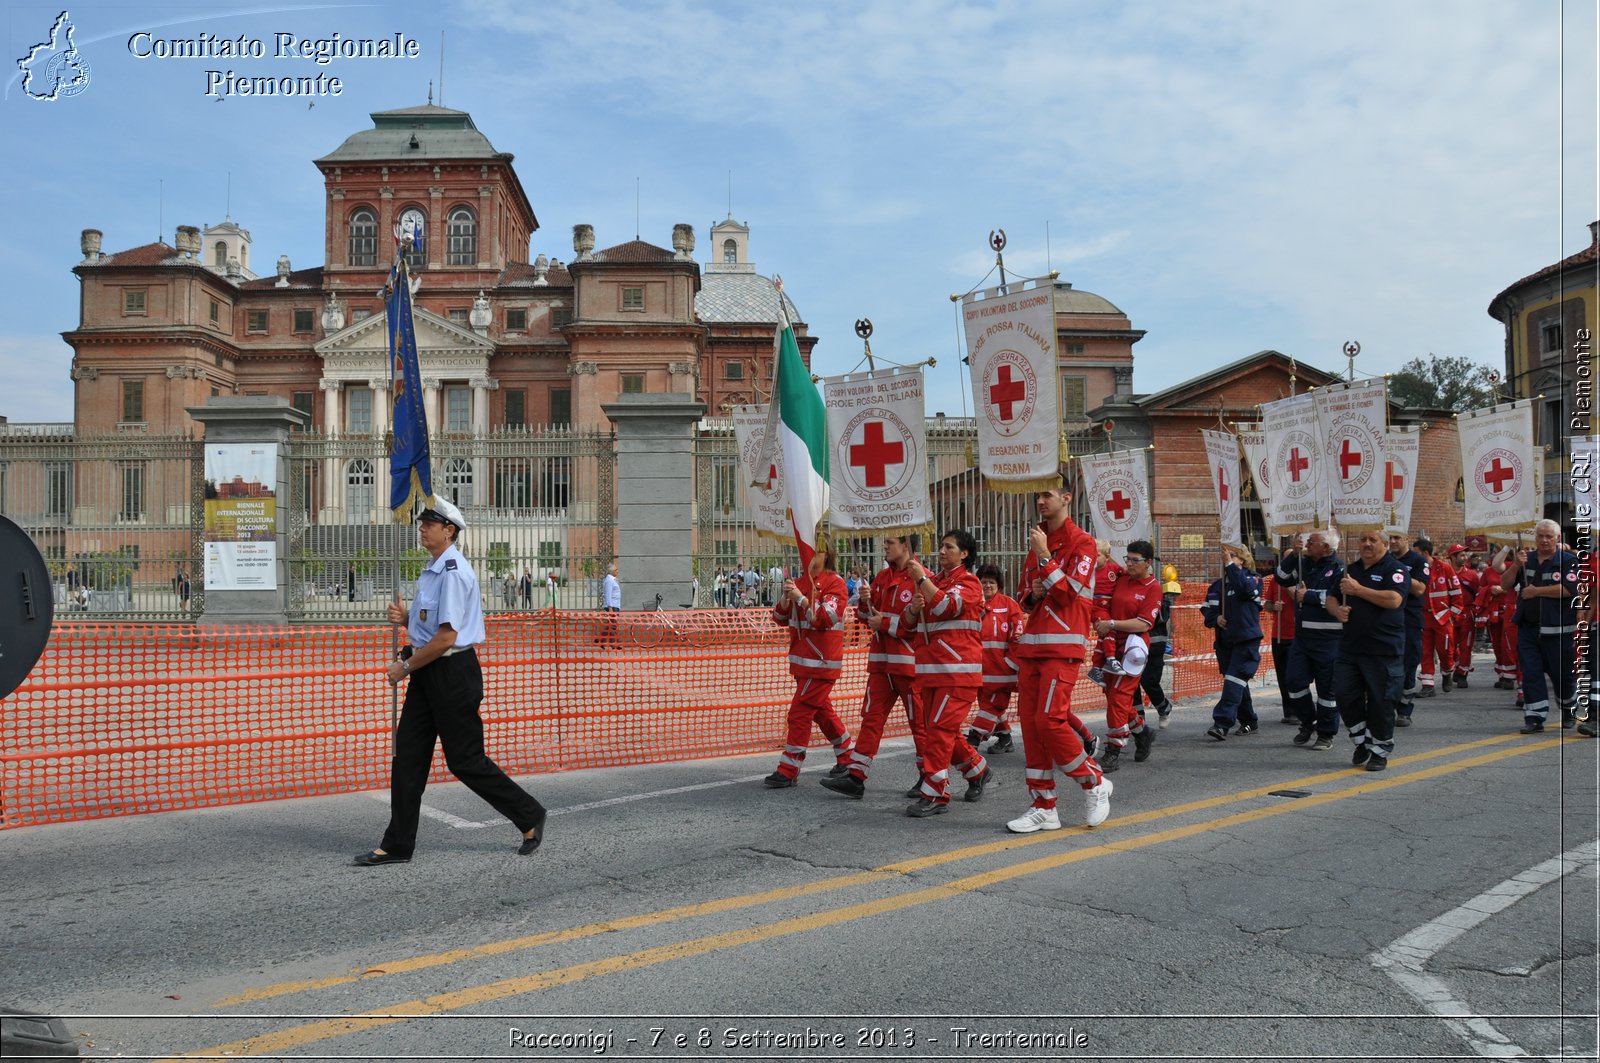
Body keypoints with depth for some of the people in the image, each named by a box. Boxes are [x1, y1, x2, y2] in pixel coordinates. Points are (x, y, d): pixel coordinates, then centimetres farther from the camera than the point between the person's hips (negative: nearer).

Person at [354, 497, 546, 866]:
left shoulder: (453, 572, -18)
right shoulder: (432, 570, 13)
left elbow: (446, 636, -22)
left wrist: (406, 666, -13)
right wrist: (405, 617, 4)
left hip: (452, 672, -10)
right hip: (429, 671, 10)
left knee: (465, 760, -1)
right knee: (408, 754, 8)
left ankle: (530, 817, 15)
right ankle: (397, 845, 14)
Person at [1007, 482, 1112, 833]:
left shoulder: (1082, 542, -3)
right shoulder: (1036, 541, 20)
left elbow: (1069, 593, -14)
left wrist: (1044, 556, -16)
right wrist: (1031, 594, 3)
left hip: (1062, 646, -7)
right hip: (1031, 645, 8)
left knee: (1049, 720, -15)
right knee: (1030, 723, 3)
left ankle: (1095, 784, 6)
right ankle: (1043, 807, 10)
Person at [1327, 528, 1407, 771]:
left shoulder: (1396, 569, -4)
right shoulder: (1352, 569, 16)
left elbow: (1394, 599, -21)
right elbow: (1332, 598, 22)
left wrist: (1358, 589, -16)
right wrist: (1337, 610, -2)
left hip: (1384, 649, -6)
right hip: (1350, 647, 6)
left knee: (1380, 701, 1)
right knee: (1346, 695, 4)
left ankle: (1380, 751, 16)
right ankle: (1362, 742, 22)